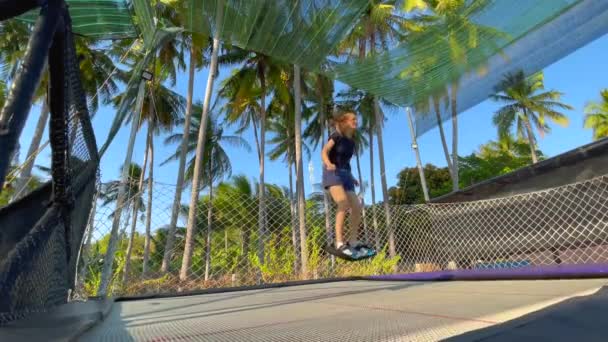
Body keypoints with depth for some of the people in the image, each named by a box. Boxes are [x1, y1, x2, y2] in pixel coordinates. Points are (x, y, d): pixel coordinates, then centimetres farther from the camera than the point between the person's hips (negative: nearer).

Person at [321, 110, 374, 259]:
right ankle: (340, 243, -24)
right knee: (344, 204, -25)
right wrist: (328, 164, -34)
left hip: (345, 174, 7)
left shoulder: (351, 142, 18)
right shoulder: (337, 135, -1)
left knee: (357, 207, -3)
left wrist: (352, 177, 20)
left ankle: (353, 241, 10)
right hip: (333, 173, -7)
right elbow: (324, 151, -14)